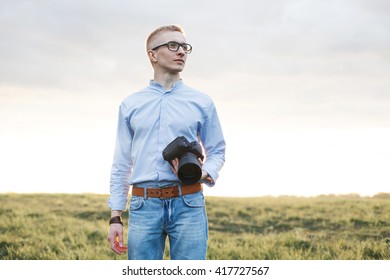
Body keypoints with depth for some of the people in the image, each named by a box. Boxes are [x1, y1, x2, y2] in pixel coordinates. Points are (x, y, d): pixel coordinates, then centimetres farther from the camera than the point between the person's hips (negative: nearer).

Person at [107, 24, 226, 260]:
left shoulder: (202, 103, 11)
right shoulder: (131, 105, 13)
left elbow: (217, 151, 14)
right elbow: (121, 164, 13)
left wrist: (203, 174, -9)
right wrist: (116, 216, 6)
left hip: (188, 205, -1)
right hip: (144, 206, 1)